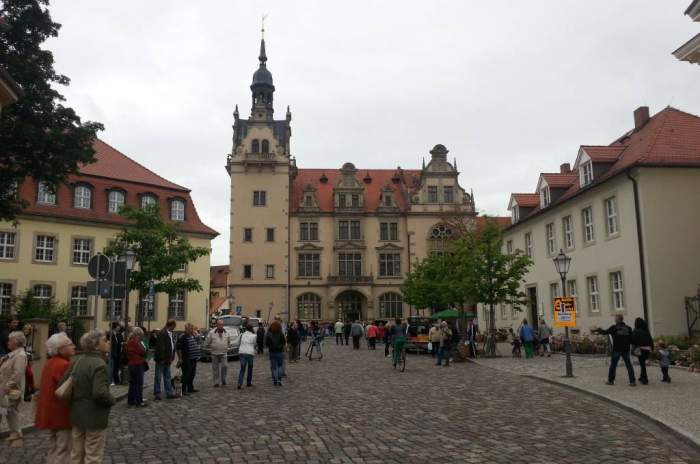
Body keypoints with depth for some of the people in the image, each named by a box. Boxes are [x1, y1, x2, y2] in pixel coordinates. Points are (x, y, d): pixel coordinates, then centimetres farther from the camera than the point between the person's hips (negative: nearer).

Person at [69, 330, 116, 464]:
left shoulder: (78, 361, 3)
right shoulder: (99, 364, -22)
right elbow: (100, 393, -31)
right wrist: (112, 400, -13)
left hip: (77, 414, 8)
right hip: (94, 417, -8)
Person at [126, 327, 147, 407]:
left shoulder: (129, 341, 12)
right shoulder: (135, 342, -18)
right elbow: (142, 351, -17)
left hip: (131, 364, 10)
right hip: (137, 364, -10)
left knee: (132, 382, 15)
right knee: (139, 383, -3)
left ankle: (131, 400, 21)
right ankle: (139, 401, 0)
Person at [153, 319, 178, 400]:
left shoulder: (172, 334, 11)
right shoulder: (162, 334, -17)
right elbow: (160, 347, -20)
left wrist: (171, 358, 9)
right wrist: (162, 359, -19)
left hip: (167, 360, 8)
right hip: (161, 360, -8)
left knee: (167, 377, 13)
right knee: (158, 377, 2)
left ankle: (169, 393, 19)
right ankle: (157, 394, 10)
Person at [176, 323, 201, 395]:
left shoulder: (193, 336, 9)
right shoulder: (182, 338, -15)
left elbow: (198, 343, 24)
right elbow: (178, 348, -16)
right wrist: (180, 358, -15)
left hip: (193, 359, 8)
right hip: (186, 360, -8)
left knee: (192, 374, 16)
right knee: (186, 375, -5)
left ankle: (190, 388, 28)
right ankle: (184, 390, 2)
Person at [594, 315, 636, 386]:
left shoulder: (614, 327, -6)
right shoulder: (628, 328, 3)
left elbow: (605, 332, -1)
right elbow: (632, 339, 3)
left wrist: (598, 330, 16)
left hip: (616, 349, -3)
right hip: (626, 349, 3)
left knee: (613, 364, 7)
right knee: (629, 365, 6)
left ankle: (611, 380, 13)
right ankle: (632, 381, 1)